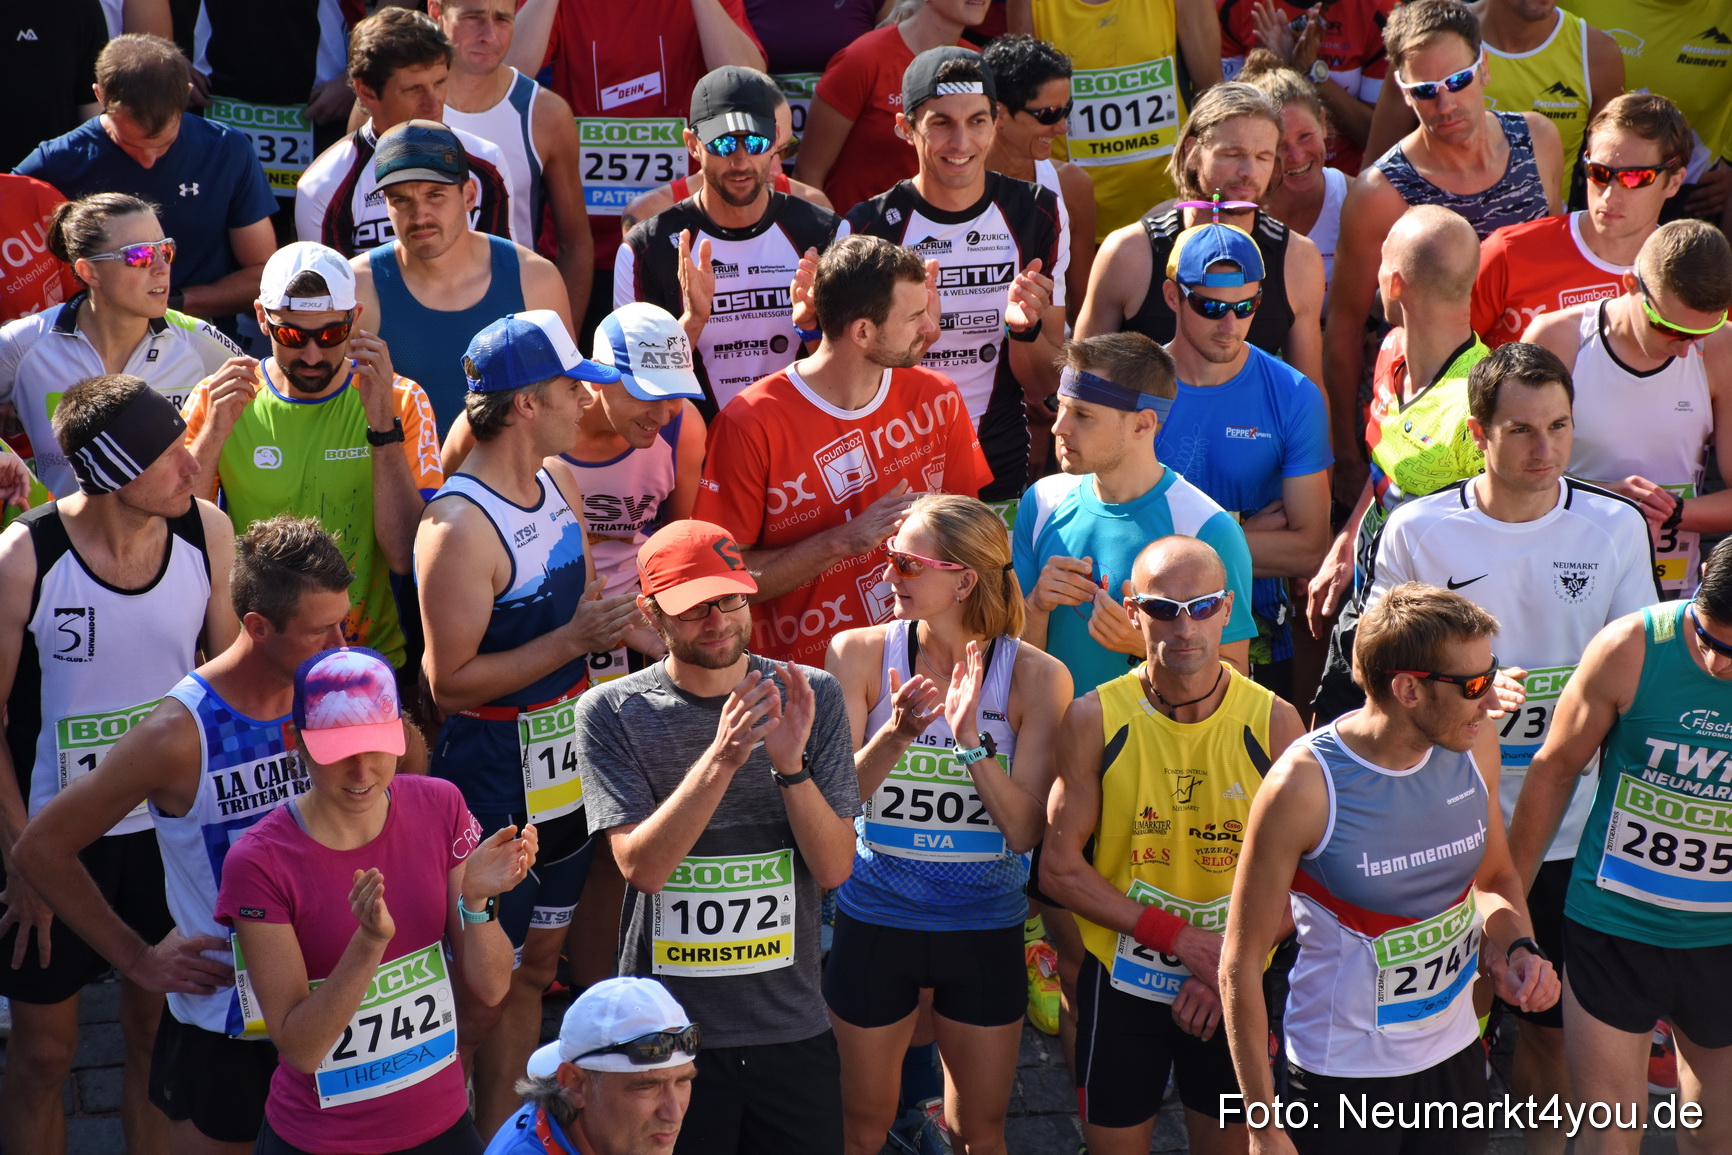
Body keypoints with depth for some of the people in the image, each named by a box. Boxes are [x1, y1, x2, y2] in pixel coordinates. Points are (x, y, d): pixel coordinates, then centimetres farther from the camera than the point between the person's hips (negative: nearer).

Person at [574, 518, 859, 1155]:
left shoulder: (812, 696, -1)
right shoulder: (612, 713, -6)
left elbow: (834, 868, -6)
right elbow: (643, 866, -16)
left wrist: (790, 763, -21)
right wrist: (721, 759, -27)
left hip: (792, 1028, 2)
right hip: (668, 1035, -2)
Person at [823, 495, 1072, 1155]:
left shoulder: (1035, 676, -11)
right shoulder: (860, 654, -9)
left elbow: (1026, 831, -14)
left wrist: (971, 740, -28)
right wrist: (896, 733, -30)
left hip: (986, 927, 0)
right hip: (876, 921, 0)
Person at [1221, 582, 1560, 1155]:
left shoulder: (1475, 742, -5)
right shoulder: (1303, 786, -21)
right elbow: (1241, 963, -14)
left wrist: (1516, 949, -8)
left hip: (1455, 1060, 5)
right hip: (1342, 1079, -5)